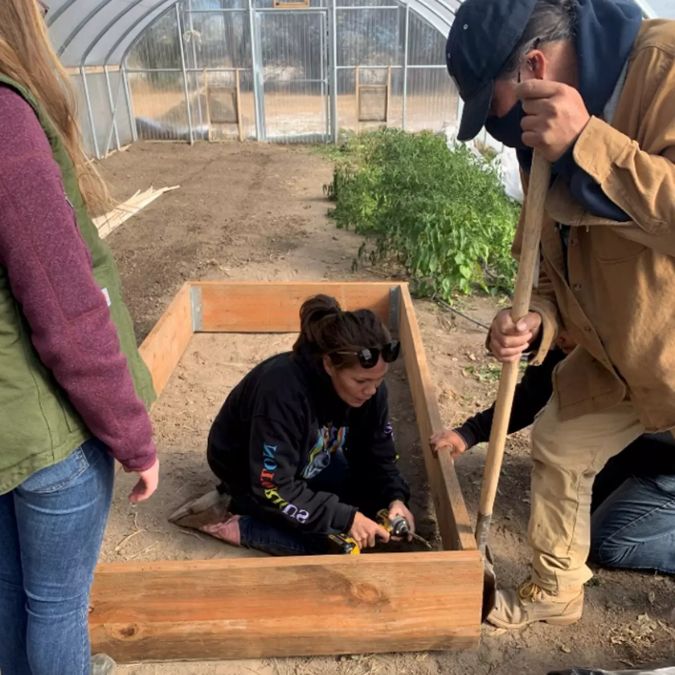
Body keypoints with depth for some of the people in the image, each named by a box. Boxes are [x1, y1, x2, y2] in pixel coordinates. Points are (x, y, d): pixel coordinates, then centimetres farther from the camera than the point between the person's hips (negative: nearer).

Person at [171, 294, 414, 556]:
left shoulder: (368, 386, -20)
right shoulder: (282, 391, -40)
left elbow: (377, 454, -8)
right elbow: (273, 489, -35)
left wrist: (394, 498, -26)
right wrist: (344, 518, -37)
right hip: (246, 472, -7)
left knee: (374, 497, -3)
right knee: (329, 540, -18)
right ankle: (227, 521, -5)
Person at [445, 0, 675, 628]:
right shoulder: (546, 131, -2)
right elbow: (561, 257, 4)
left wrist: (587, 143, -37)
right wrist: (536, 320, -15)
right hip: (618, 354, 7)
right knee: (557, 446, 15)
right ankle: (554, 590, 39)